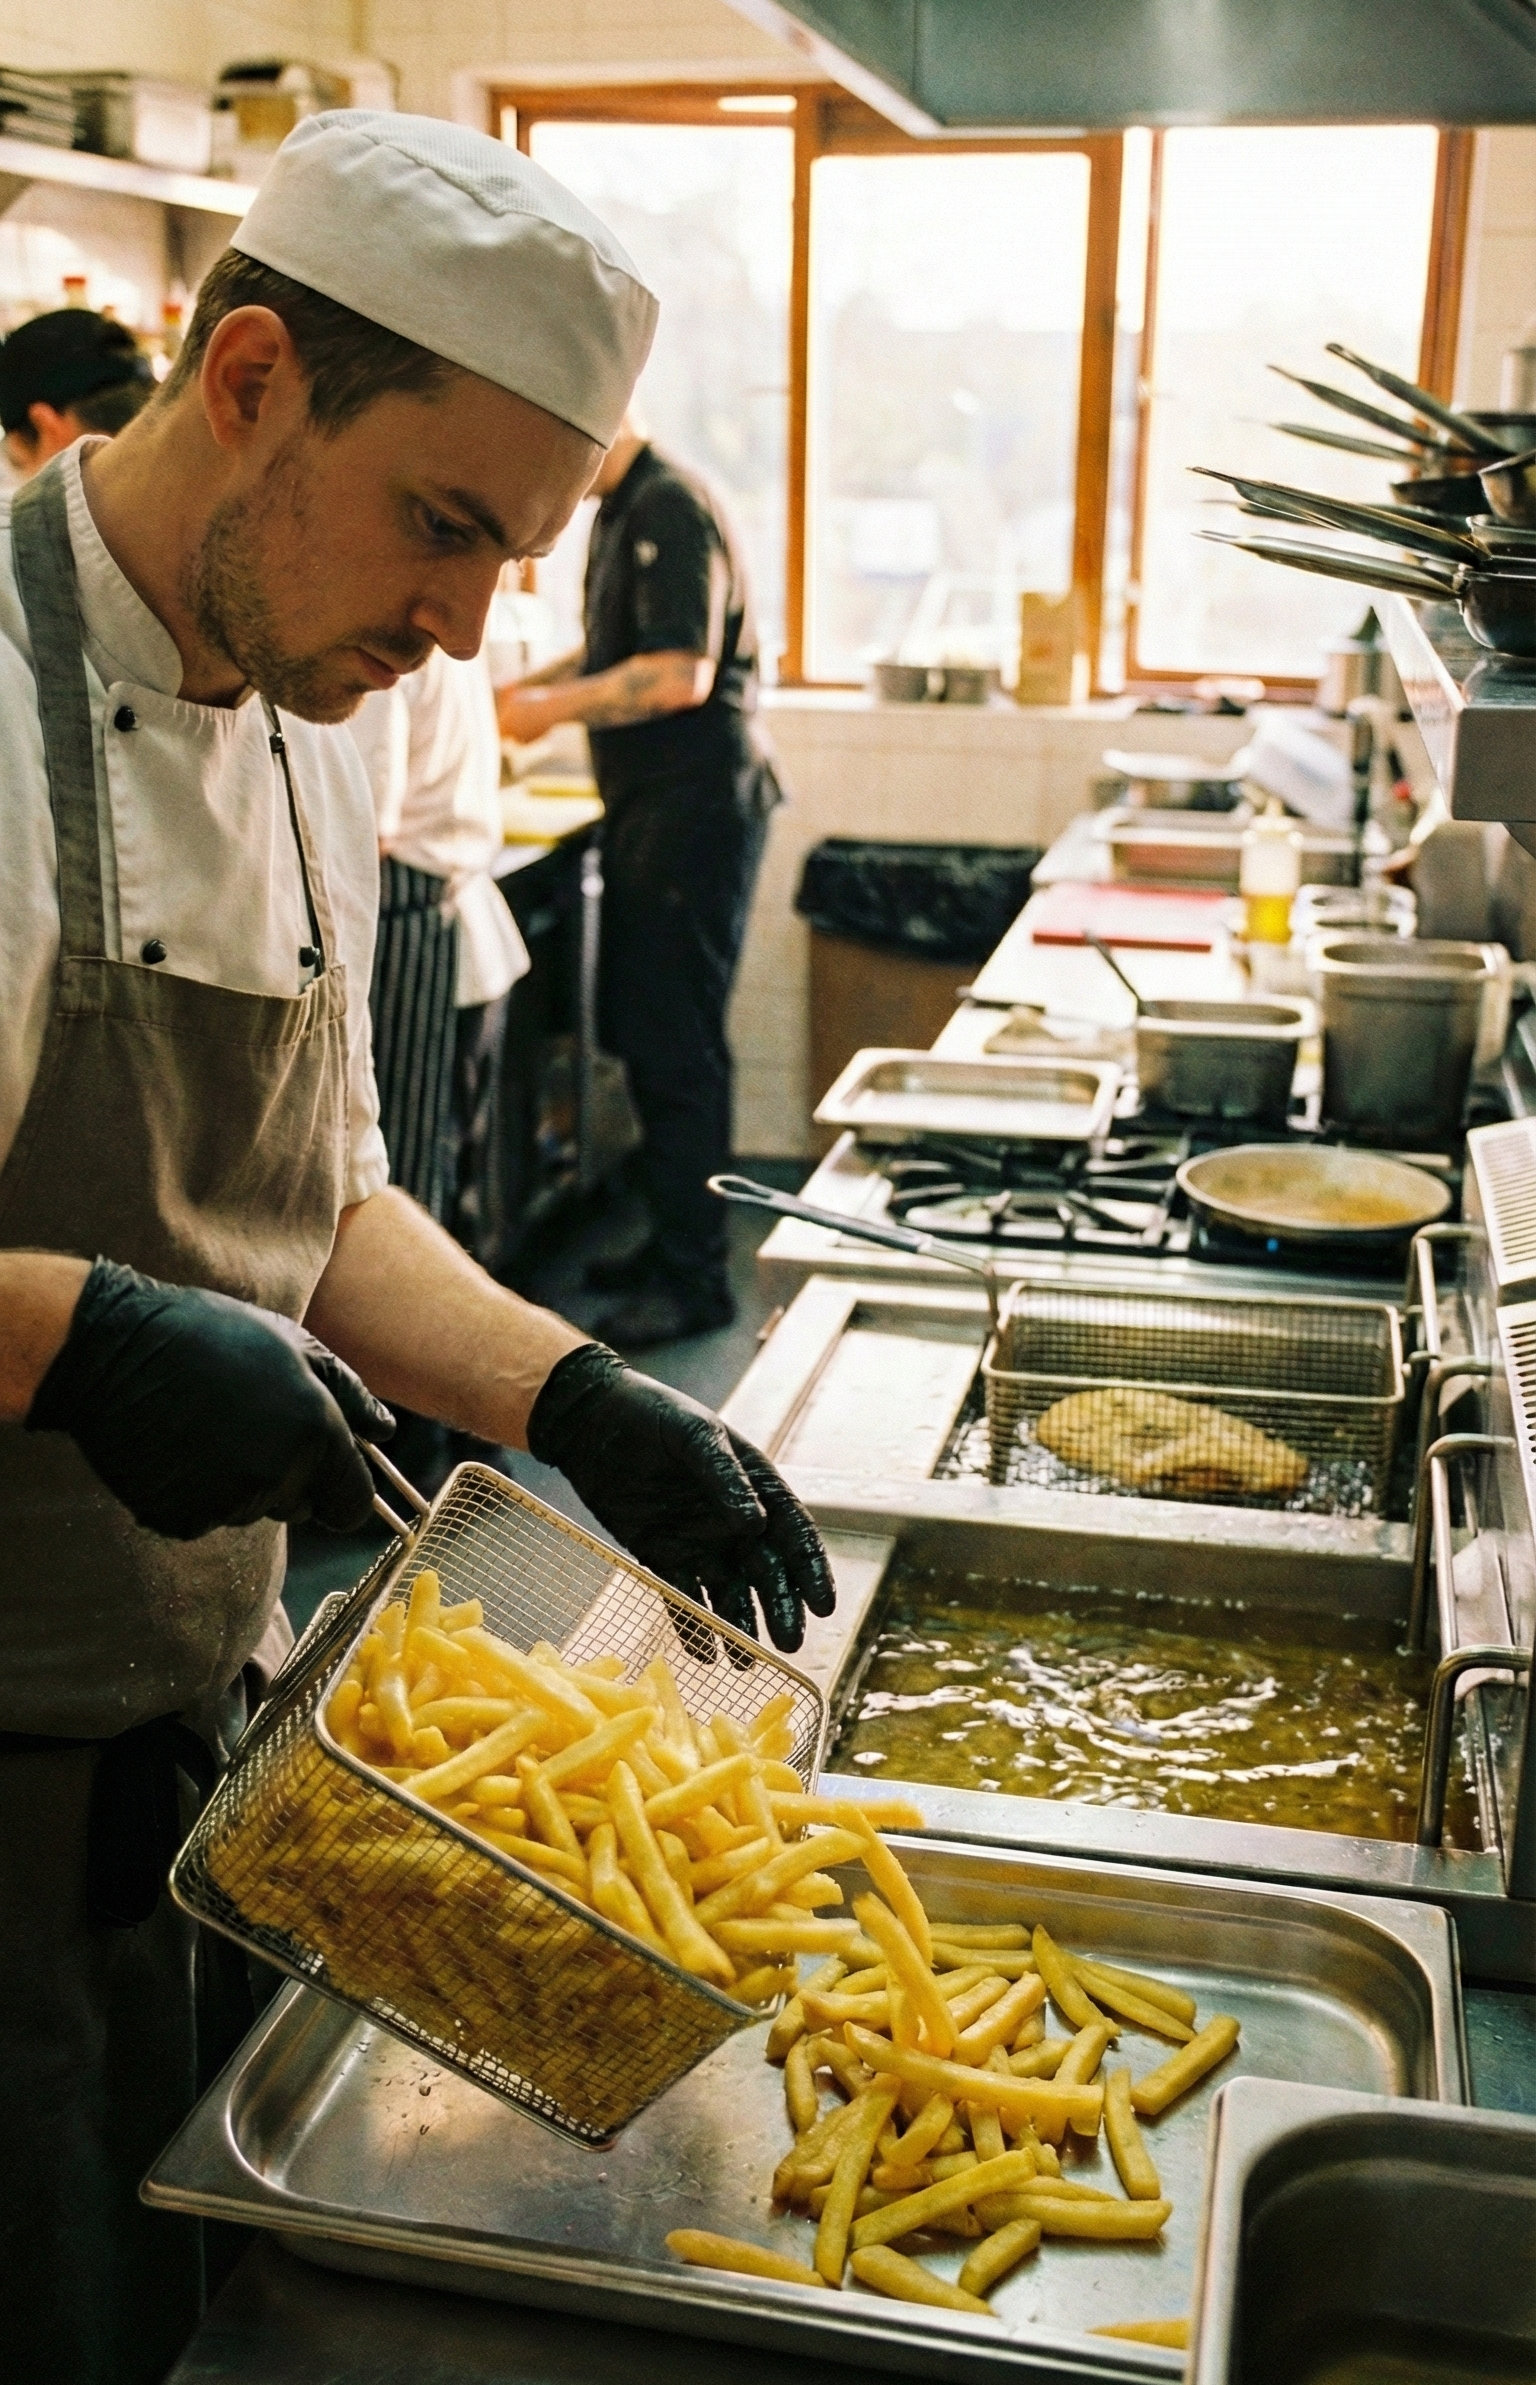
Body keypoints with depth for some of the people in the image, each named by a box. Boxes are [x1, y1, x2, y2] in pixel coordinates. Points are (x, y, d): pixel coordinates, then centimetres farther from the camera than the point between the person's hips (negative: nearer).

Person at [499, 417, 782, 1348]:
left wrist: (553, 708, -15)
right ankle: (673, 1242, 25)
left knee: (678, 1044, -7)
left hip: (697, 805, -11)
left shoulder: (671, 510, -16)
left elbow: (681, 674, -24)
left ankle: (696, 1277, 1)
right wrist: (529, 685, 13)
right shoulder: (621, 513, 15)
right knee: (640, 1030, 15)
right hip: (653, 805, 11)